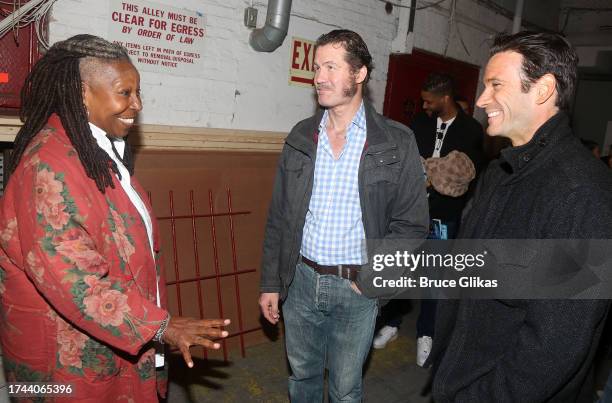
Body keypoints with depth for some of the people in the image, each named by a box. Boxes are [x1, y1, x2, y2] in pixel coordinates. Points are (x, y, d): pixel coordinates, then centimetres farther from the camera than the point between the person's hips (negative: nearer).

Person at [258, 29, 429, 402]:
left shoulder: (397, 142, -8)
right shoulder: (301, 136, 2)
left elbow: (411, 224, -6)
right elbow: (279, 216, 5)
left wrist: (371, 281, -11)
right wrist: (271, 282, 5)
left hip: (356, 288, -3)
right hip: (301, 280, 3)